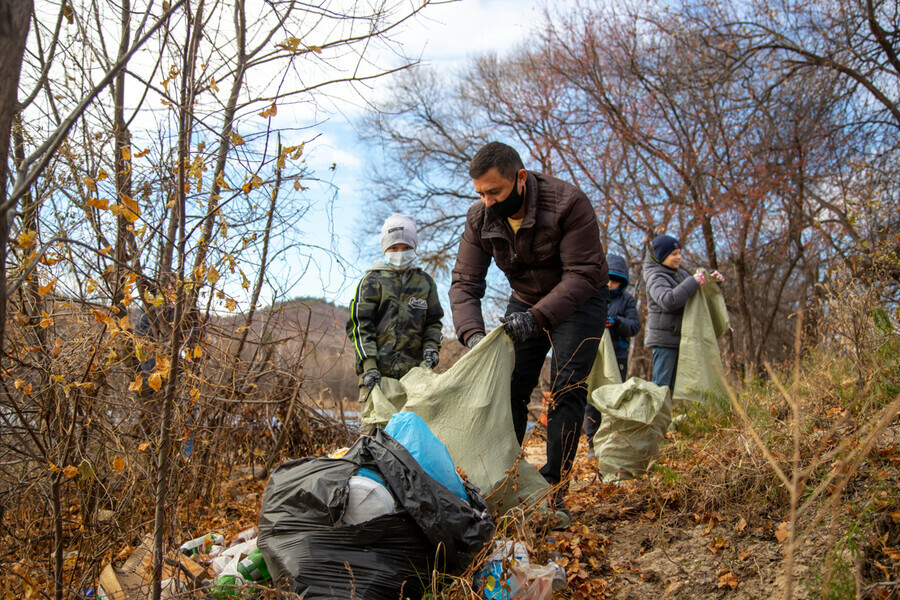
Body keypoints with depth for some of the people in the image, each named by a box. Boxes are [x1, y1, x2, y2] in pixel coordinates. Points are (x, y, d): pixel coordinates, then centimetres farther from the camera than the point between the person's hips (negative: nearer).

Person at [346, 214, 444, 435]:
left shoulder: (425, 282, 17)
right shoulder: (372, 280, 8)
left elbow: (433, 320, 22)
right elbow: (359, 324, 2)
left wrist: (431, 346, 1)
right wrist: (368, 363, -10)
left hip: (413, 369, 2)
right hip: (377, 369, -2)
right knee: (373, 427, -8)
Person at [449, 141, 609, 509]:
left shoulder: (568, 204, -29)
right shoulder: (479, 219, -15)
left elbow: (583, 275, -30)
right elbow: (464, 283, -14)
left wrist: (537, 316, -42)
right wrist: (472, 333, -32)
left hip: (579, 300, -4)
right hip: (525, 302, 4)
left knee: (565, 388, -14)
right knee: (509, 389, -3)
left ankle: (553, 488, -7)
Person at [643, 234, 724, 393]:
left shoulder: (679, 273, 15)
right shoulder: (655, 277, -12)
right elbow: (668, 300, -31)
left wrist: (711, 278, 9)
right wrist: (695, 281, -27)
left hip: (678, 337, 9)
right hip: (664, 338, -9)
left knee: (671, 384, 12)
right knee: (660, 383, -9)